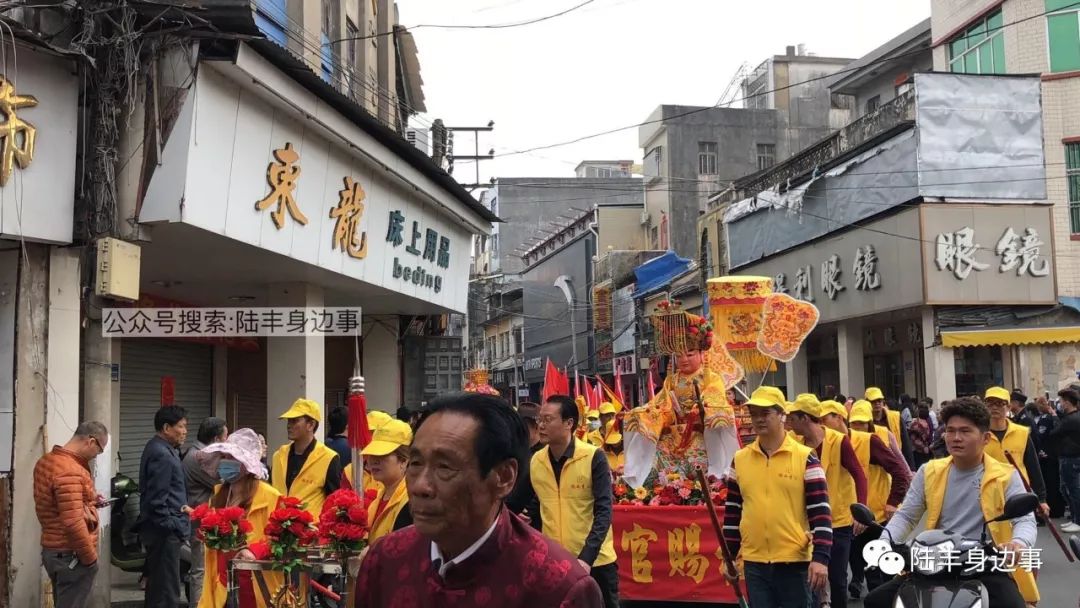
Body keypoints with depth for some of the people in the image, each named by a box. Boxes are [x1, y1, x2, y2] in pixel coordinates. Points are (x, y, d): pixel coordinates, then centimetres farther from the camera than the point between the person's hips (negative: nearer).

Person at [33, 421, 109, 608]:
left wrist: (89, 499, 11)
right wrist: (91, 558, -18)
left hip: (53, 550, 10)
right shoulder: (70, 471, -24)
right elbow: (73, 523, -28)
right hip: (71, 555, -10)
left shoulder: (47, 461, 8)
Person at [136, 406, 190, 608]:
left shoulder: (160, 449, 15)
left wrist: (180, 506, 12)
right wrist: (173, 527, -17)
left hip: (161, 528, 11)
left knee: (157, 585, 18)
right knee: (166, 590, -8)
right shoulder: (162, 455, -18)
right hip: (164, 530, -11)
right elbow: (157, 500, -21)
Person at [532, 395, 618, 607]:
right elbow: (536, 508, 10)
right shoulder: (535, 461, 0)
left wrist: (587, 556, -24)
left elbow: (603, 511, -14)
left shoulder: (593, 457, -11)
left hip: (595, 561, -3)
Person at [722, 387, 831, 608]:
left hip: (795, 562, -3)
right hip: (754, 563, 3)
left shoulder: (805, 458, -5)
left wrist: (820, 558, -15)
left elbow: (820, 512, -8)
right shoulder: (740, 459, 6)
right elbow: (732, 511, 12)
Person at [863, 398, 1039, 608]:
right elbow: (905, 516, 9)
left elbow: (1025, 520, -7)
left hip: (988, 568, -3)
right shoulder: (929, 472, 10)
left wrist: (1018, 543, -32)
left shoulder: (1005, 476, 2)